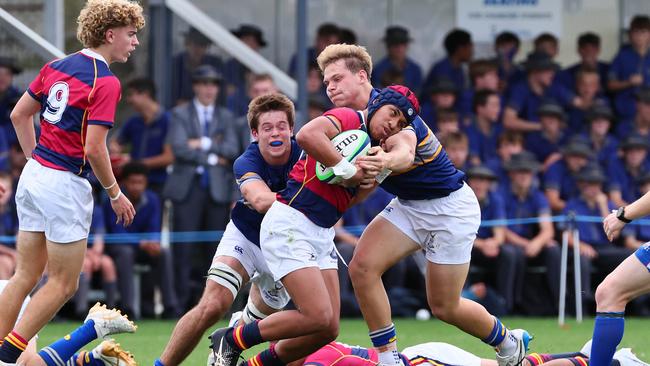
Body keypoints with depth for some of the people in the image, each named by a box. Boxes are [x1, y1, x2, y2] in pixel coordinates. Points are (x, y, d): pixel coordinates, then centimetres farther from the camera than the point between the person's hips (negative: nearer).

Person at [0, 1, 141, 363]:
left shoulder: (58, 66, 8)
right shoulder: (106, 82, -15)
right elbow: (93, 149, -19)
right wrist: (116, 194, -7)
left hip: (35, 175, 8)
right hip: (66, 185, -8)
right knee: (63, 284, 3)